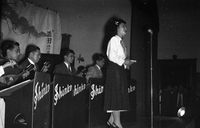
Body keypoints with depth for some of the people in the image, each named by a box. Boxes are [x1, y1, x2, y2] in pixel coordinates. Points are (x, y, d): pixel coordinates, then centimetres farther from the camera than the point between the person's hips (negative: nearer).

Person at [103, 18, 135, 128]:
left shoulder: (120, 41, 21)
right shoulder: (114, 39, -7)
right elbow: (111, 56, -16)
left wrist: (126, 62, 6)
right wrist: (124, 61, -12)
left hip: (120, 69, 9)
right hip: (114, 69, -9)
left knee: (120, 95, 7)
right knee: (116, 95, -10)